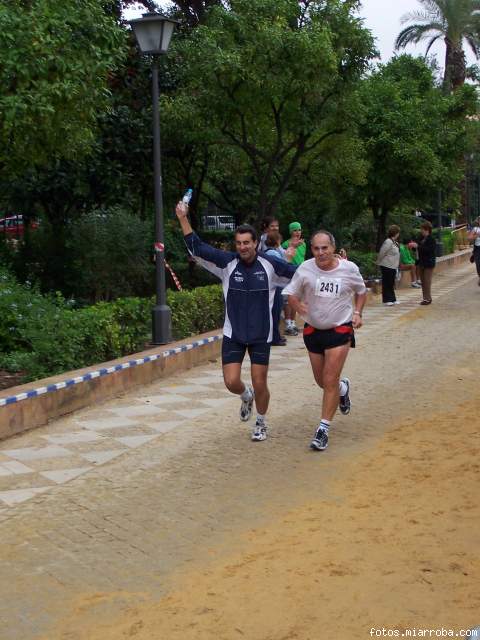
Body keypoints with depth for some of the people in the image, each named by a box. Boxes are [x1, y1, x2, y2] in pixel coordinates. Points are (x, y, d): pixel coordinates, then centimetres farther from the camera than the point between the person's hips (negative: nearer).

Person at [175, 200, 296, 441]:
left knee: (260, 385, 3)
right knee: (231, 382, -5)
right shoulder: (227, 263, -5)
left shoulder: (270, 264, -5)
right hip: (233, 334, 1)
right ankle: (246, 396, 32)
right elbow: (196, 248, -7)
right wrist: (183, 218, -14)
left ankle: (261, 423, 30)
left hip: (261, 335, -1)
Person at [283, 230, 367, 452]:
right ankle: (343, 388, 50)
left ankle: (323, 428, 1)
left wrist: (357, 313, -4)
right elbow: (291, 293, -1)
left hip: (340, 329, -2)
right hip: (313, 329, 3)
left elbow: (361, 291, 10)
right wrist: (298, 305, -22)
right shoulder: (305, 269, -11)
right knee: (321, 381, 15)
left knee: (330, 381, -9)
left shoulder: (349, 269, -9)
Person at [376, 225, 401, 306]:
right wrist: (379, 262, -8)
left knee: (391, 284, 14)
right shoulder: (388, 242, -20)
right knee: (387, 283, -1)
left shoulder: (394, 242, 9)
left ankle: (392, 299, 21)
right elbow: (381, 253, -19)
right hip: (387, 266, -9)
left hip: (393, 266, 9)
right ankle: (387, 300, 6)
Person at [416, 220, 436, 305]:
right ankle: (425, 298, 17)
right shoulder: (421, 238, 10)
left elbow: (429, 250, -24)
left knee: (427, 281, -7)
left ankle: (428, 298, -2)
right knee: (423, 281, 10)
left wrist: (418, 246, -24)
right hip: (421, 263, 8)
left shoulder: (431, 239, -13)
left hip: (428, 264, -8)